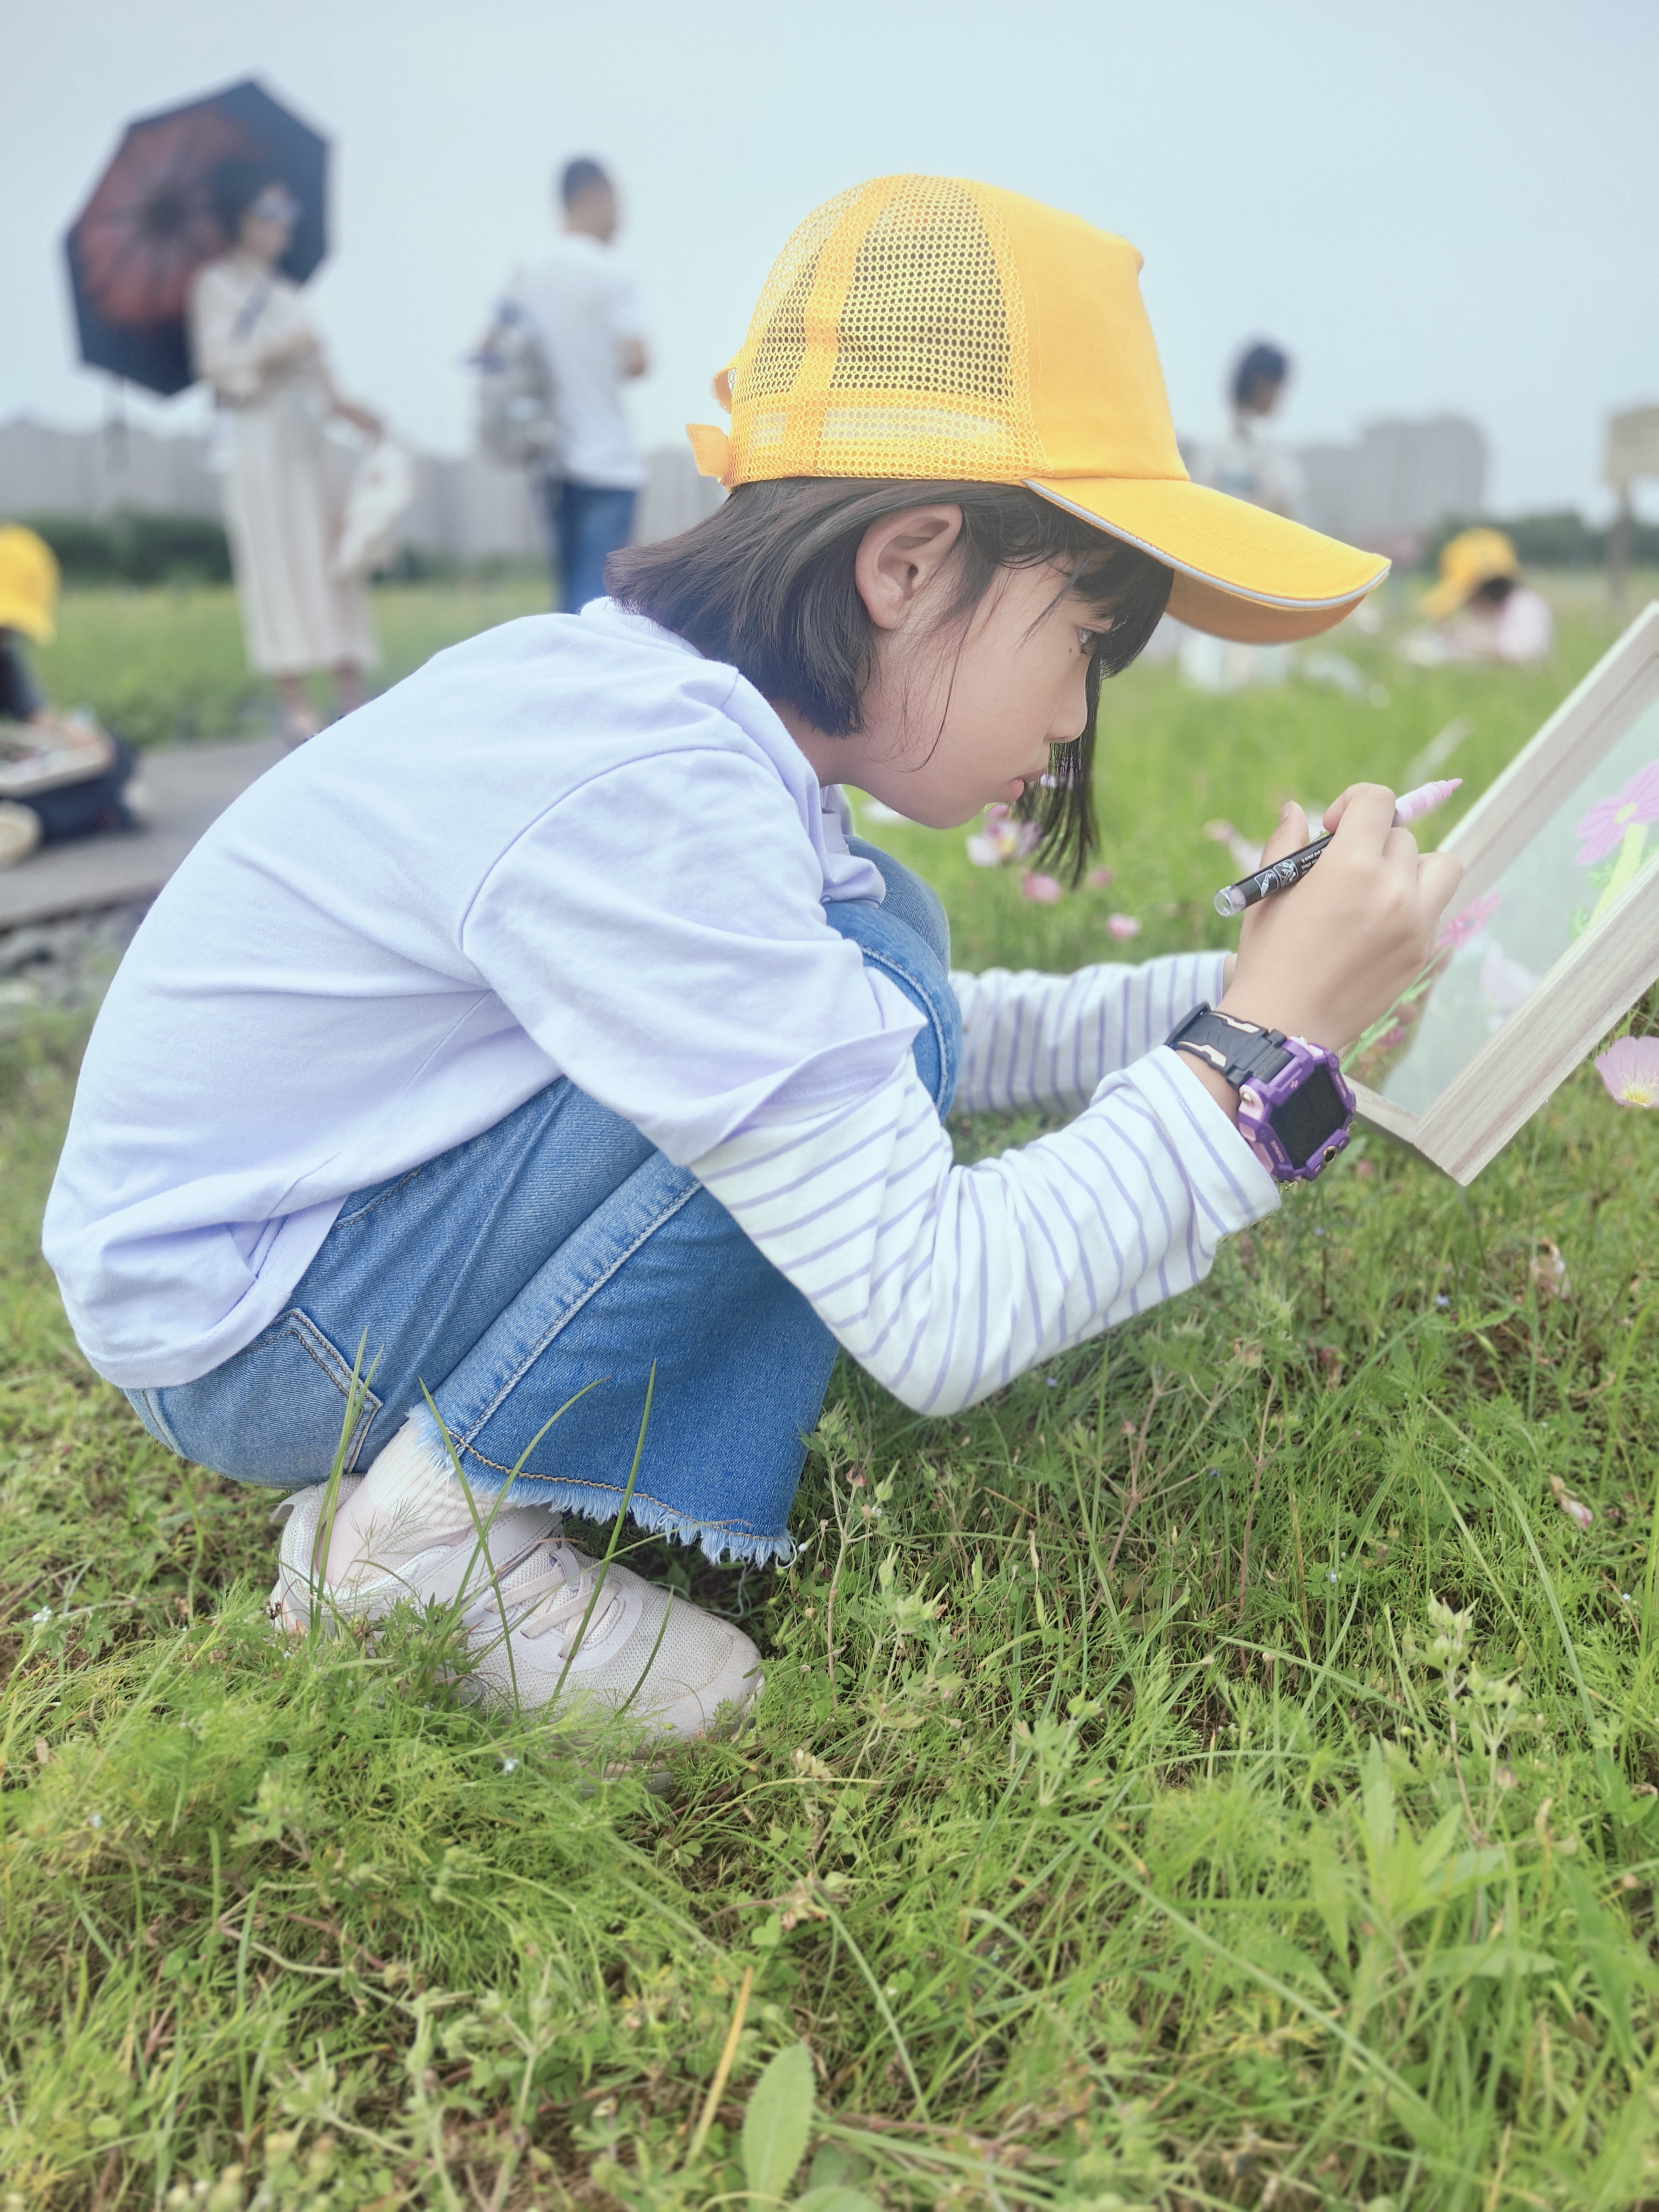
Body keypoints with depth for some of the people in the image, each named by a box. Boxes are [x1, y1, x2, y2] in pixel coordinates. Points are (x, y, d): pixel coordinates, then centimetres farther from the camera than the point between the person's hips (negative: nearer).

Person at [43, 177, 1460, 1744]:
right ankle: (435, 1524, -8)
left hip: (348, 1202, 9)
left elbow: (941, 1035, 10)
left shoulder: (668, 698, 0)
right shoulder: (644, 787, -30)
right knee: (866, 998, -23)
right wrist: (1267, 1044, -24)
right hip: (232, 1326, -9)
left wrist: (1225, 991, 1)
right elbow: (934, 1321, -31)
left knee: (859, 982, 6)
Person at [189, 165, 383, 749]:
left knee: (337, 559, -1)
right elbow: (215, 362, -7)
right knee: (278, 563, -11)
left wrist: (346, 409, 7)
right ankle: (296, 702, -12)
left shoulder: (287, 292, 22)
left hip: (312, 436, 6)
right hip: (260, 437, -6)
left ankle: (350, 690, 0)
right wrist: (274, 354, -20)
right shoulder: (216, 285, 4)